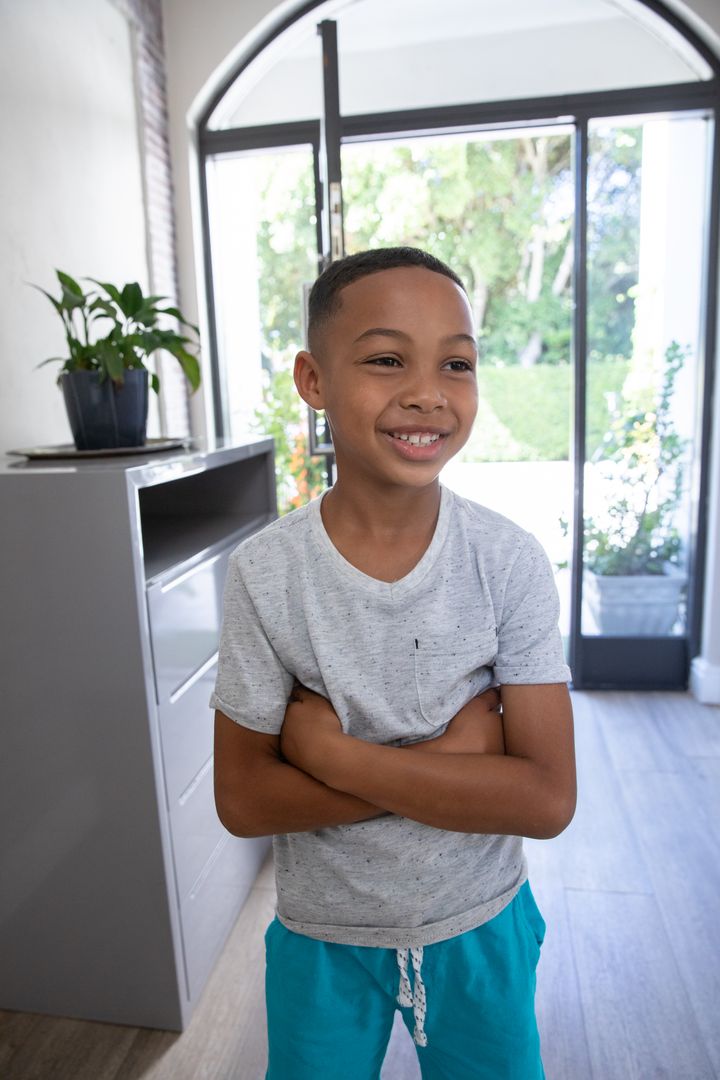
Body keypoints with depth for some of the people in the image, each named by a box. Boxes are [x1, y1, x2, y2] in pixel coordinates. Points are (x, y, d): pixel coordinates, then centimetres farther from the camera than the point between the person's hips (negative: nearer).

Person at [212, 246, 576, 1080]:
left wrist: (328, 750, -26)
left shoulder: (510, 562, -19)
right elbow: (241, 800, -15)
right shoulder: (265, 572, -19)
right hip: (323, 939, 0)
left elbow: (548, 798, -21)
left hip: (482, 928, 1)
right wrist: (452, 757, -25)